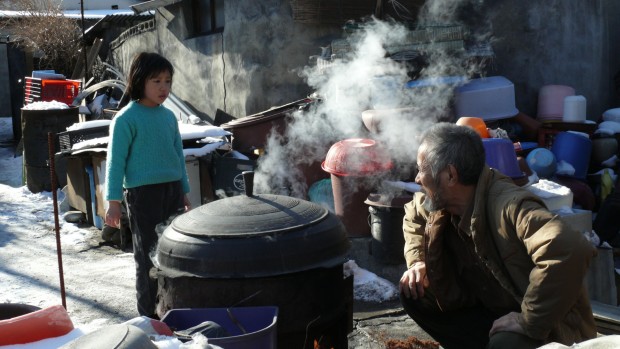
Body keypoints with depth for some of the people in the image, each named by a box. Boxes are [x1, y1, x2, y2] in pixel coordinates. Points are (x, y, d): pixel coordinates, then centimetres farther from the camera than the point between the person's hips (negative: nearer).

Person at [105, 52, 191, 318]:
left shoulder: (169, 116, 10)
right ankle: (150, 316, 13)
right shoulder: (126, 119, -8)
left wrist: (184, 192, 18)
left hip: (172, 190, 6)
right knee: (149, 256, 2)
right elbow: (115, 161, -7)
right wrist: (114, 201, -9)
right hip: (142, 193, -6)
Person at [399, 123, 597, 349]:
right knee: (414, 295, -2)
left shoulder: (509, 206, -30)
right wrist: (418, 261, 1)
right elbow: (413, 215, 20)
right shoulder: (441, 205, -3)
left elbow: (570, 250, -46)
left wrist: (529, 323, -35)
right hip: (494, 312, 8)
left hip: (549, 328, -8)